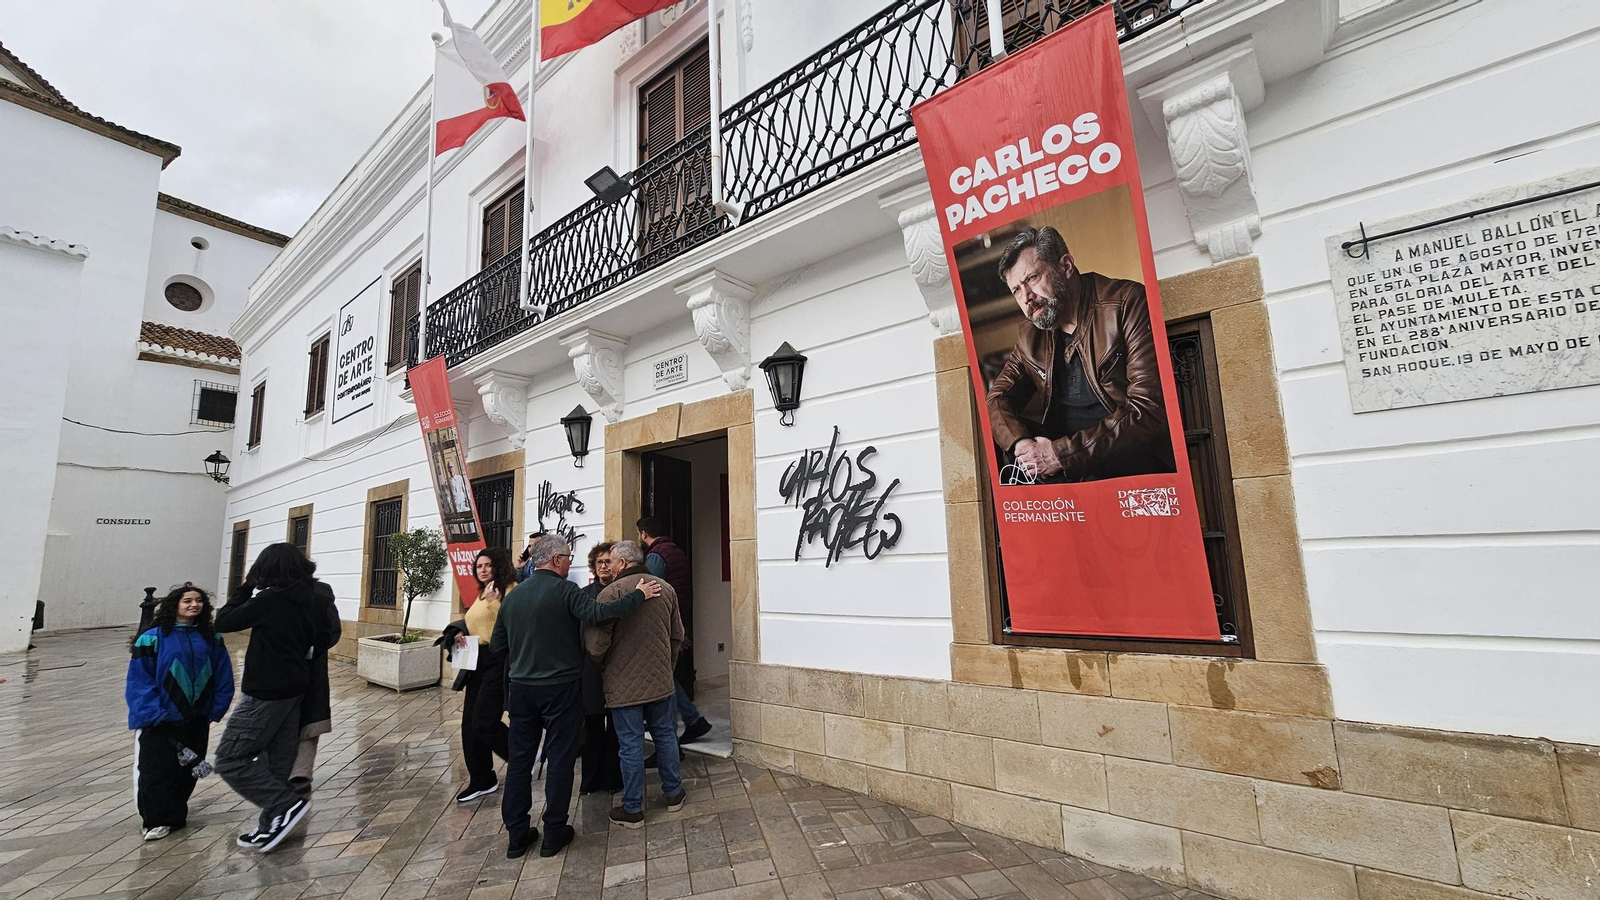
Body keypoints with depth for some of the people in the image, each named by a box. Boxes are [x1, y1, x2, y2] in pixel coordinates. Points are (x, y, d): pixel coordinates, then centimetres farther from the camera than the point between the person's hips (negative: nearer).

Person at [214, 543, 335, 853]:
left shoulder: (269, 600, -19)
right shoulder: (315, 601, 2)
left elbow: (223, 622, -10)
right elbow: (323, 642, 7)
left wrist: (244, 587, -1)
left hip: (267, 693, -8)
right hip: (296, 690, 8)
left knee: (229, 759, 3)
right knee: (278, 760, 16)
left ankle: (287, 805, -1)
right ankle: (273, 826, 25)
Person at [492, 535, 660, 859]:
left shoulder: (513, 596, 4)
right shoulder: (564, 590, -15)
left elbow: (498, 642, 11)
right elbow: (597, 614, -31)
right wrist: (638, 595, -25)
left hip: (521, 687, 6)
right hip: (560, 687, -5)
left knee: (520, 758, 14)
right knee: (560, 758, 7)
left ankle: (516, 835, 22)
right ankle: (554, 834, 16)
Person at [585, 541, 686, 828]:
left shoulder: (611, 592, -17)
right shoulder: (666, 588, 0)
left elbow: (596, 646, -17)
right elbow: (677, 635, 9)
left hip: (624, 684, -4)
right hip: (661, 681, 5)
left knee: (631, 745, 7)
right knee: (665, 735, 18)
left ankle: (632, 810, 20)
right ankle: (673, 794, 32)